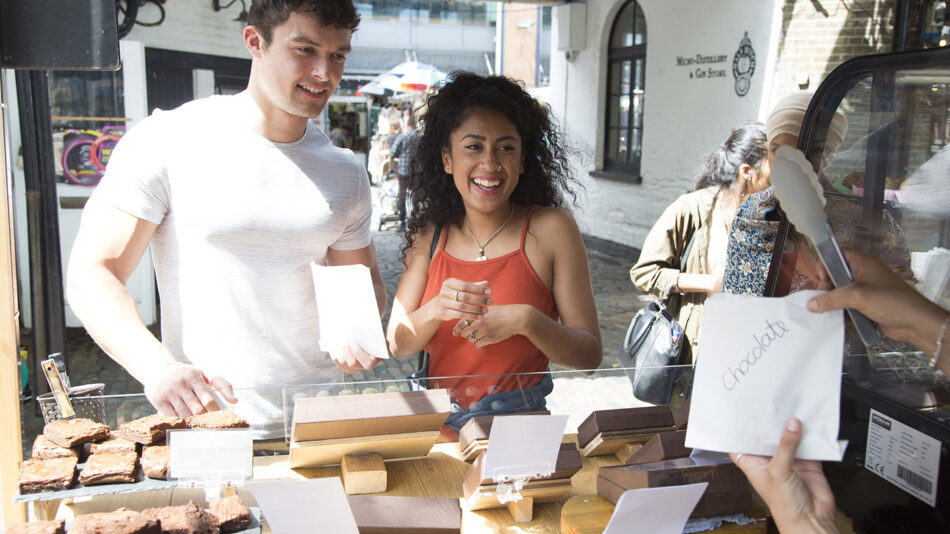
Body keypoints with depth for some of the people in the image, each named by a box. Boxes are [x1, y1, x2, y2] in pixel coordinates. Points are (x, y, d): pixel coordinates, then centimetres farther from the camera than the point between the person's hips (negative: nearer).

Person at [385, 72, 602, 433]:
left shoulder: (551, 228, -3)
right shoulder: (430, 234, 5)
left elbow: (590, 356, -3)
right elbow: (399, 346, 5)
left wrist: (526, 321, -20)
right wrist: (435, 311, -14)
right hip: (438, 423, 3)